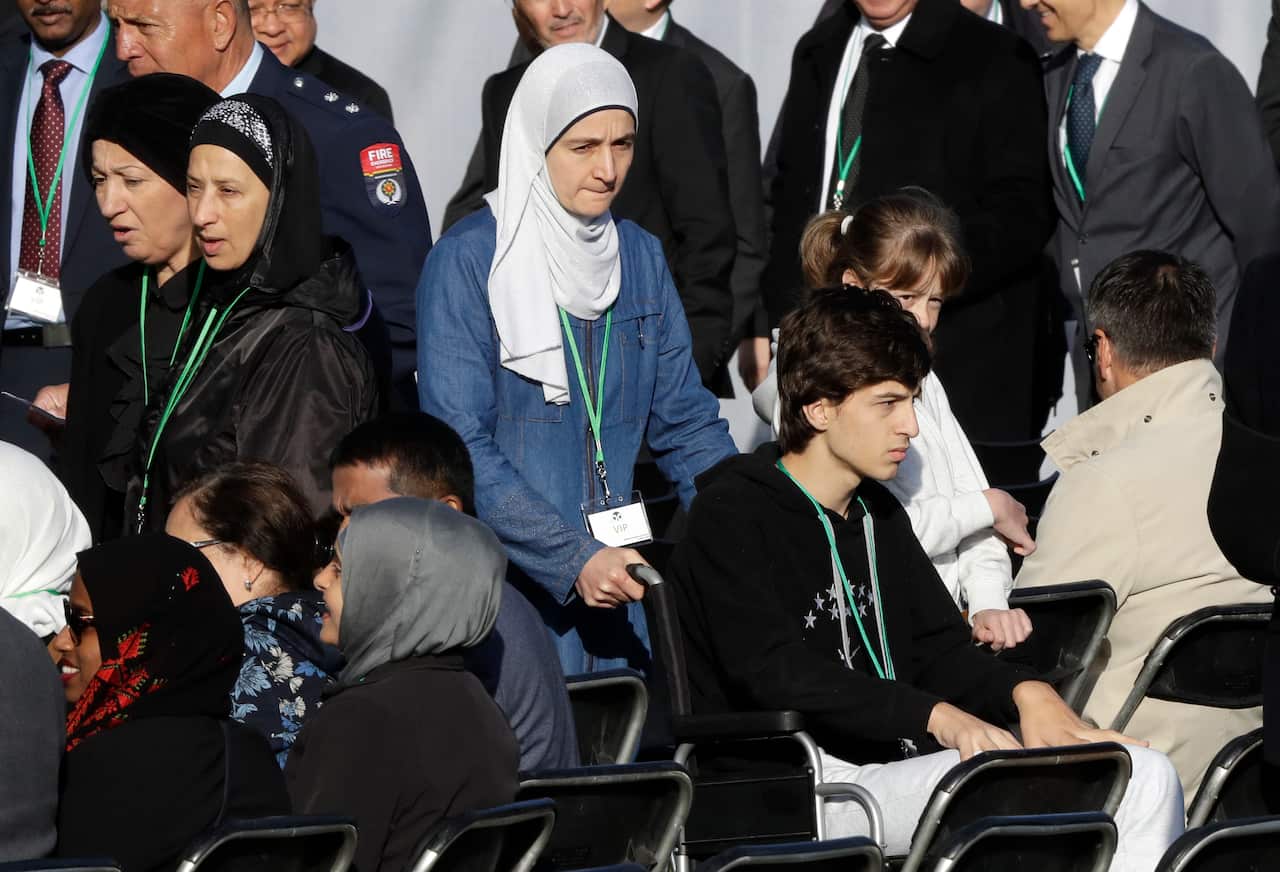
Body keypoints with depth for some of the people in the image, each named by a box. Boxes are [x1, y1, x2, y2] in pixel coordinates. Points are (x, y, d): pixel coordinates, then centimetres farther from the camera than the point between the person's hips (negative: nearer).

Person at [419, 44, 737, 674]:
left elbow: (685, 422, 13)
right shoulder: (467, 261, -9)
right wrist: (574, 558, -23)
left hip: (612, 586, 5)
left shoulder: (640, 257, 10)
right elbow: (461, 449, -15)